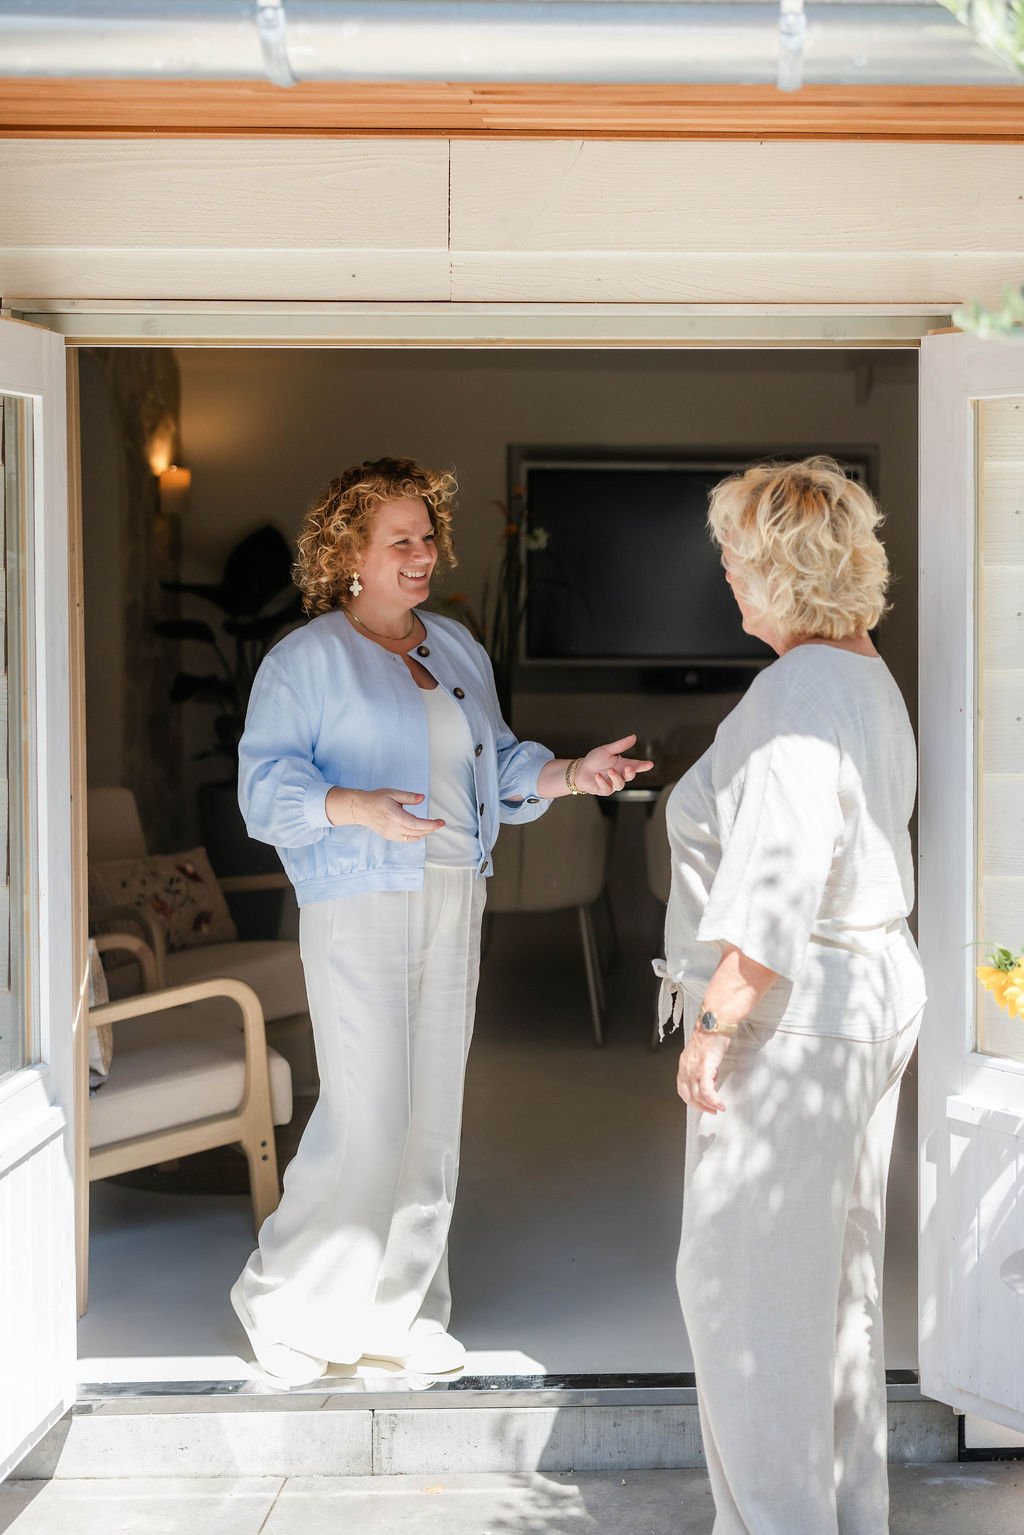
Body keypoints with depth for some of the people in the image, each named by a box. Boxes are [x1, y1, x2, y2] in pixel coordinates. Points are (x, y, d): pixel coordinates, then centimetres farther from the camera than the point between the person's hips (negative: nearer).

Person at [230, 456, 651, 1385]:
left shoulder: (459, 650, 16)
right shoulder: (307, 659, -5)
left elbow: (498, 768, 20)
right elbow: (267, 784, -14)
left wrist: (572, 775, 2)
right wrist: (360, 809, -30)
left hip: (454, 906, 7)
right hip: (358, 912, -7)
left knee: (434, 1119, 9)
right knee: (366, 1122, -9)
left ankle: (400, 1311, 21)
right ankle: (285, 1301, 10)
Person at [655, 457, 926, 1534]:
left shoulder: (797, 693, -20)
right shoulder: (869, 677, 11)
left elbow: (777, 886, -25)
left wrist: (713, 1025, -21)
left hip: (790, 1011, -10)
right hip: (874, 991, 10)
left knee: (743, 1277, 0)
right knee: (838, 1278, 17)